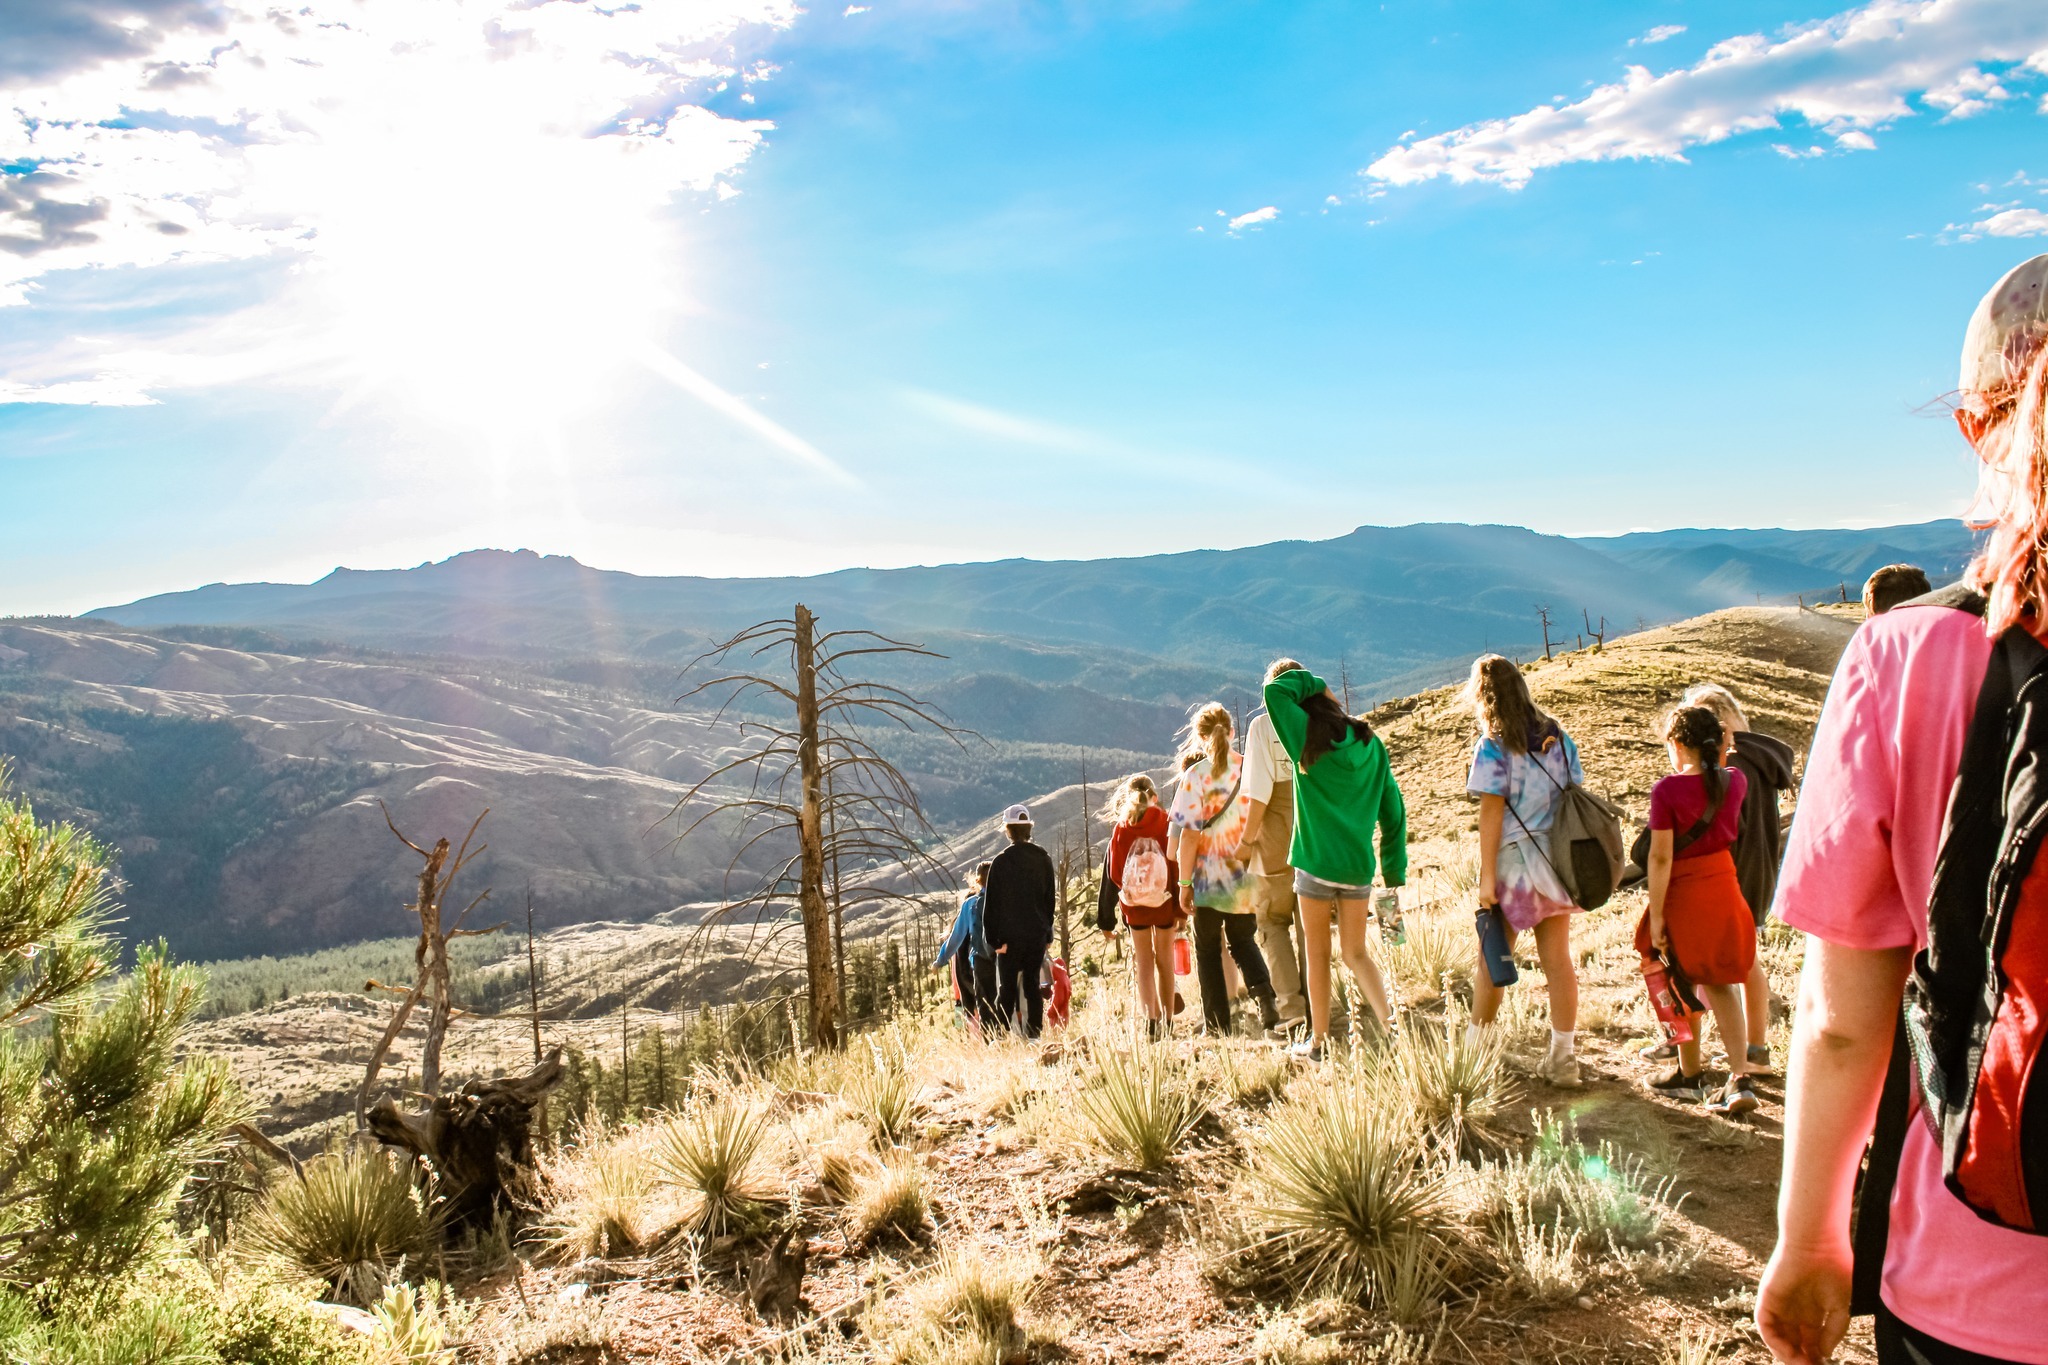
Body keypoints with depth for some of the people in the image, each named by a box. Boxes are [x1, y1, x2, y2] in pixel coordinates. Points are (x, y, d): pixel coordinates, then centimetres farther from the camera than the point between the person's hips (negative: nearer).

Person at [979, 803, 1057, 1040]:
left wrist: (994, 938, -5)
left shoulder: (1000, 861, -9)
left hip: (1010, 935, -4)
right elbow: (1050, 899, 9)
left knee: (1007, 987, 1)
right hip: (1038, 934, 4)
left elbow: (991, 904, -9)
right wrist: (1047, 933, 15)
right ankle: (1034, 1034, 8)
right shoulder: (1043, 859, 4)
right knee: (1032, 985, 10)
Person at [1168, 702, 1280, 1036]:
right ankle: (1263, 993, -2)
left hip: (1210, 879, -3)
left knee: (1208, 950, 13)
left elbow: (1189, 834, -14)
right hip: (1246, 876, 4)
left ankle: (1218, 1024, 12)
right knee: (1244, 940, 23)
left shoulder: (1196, 775, -12)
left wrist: (1184, 883, -7)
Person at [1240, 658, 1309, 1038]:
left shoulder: (1262, 725, -6)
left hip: (1277, 842, -3)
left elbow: (1259, 792, -12)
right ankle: (1314, 1013, 15)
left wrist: (1246, 840, -4)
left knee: (1273, 922, 10)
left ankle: (1291, 1008, -4)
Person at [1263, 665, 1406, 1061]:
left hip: (1315, 864, -4)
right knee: (1356, 953, 15)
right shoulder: (1372, 745, 5)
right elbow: (1394, 812, 7)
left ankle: (1317, 1041, 13)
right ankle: (1390, 1023, -1)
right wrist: (1395, 873, 12)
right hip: (1359, 866, 4)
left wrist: (1313, 684, 6)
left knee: (1317, 953, 7)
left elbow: (1275, 691, -4)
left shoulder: (1308, 740, -9)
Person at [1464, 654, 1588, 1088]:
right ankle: (1563, 1059, 11)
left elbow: (1492, 813, -14)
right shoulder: (1558, 737, 5)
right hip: (1557, 859, 5)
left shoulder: (1493, 746, -11)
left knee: (1491, 962, 6)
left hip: (1513, 861, -5)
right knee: (1558, 960, 8)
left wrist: (1486, 876, -12)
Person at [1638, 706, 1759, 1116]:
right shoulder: (1735, 781, -5)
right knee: (1720, 985, 14)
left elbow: (1661, 857, -19)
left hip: (1684, 894, -5)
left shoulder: (1667, 791, -19)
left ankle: (1690, 1074, 27)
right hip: (1724, 886, 5)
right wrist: (1719, 758, 14)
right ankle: (1740, 1078, 4)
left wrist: (1656, 915, -14)